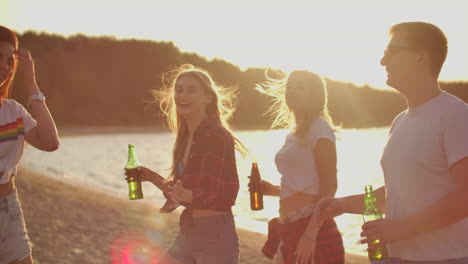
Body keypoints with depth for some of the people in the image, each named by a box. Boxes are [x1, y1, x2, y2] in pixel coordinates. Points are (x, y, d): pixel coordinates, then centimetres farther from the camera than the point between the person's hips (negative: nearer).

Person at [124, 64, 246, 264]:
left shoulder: (219, 137, -13)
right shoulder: (185, 138, 10)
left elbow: (227, 196, -18)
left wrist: (189, 195, -33)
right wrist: (153, 178, 14)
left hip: (215, 237, -8)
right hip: (187, 234, 8)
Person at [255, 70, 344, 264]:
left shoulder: (319, 128, -7)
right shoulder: (294, 135, 17)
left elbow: (329, 186, -14)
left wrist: (310, 234, -22)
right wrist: (273, 190, 9)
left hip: (311, 227, -9)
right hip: (288, 229, 9)